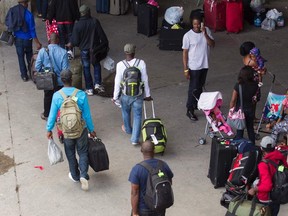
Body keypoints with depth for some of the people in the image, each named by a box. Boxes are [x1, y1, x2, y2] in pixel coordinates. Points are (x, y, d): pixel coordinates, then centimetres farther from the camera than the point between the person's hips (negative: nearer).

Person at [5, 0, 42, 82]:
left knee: (21, 57, 13)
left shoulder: (12, 11, -8)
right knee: (29, 57, 18)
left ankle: (24, 75, 17)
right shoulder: (28, 14, -19)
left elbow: (7, 23, 1)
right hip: (27, 39, -3)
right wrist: (37, 43, -10)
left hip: (17, 39, 3)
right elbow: (32, 30, -17)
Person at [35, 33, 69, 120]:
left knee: (47, 97, 23)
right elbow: (65, 69, -18)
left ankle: (46, 115, 39)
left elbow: (37, 66, -9)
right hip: (59, 80, -2)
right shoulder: (63, 52, -20)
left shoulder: (42, 51, -15)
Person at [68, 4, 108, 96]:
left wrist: (71, 44, 11)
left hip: (84, 50, -1)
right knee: (96, 65, 20)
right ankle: (97, 83, 7)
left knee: (86, 68, 11)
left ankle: (89, 88, 14)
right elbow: (102, 35, -8)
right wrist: (105, 44, 7)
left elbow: (75, 41, -11)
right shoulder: (95, 22, -13)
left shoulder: (77, 25, -15)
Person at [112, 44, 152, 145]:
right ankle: (135, 139, 10)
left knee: (126, 112, 27)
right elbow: (145, 80, -6)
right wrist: (147, 95, 6)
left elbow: (117, 82, -10)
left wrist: (115, 97, 1)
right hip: (138, 95, -1)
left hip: (125, 95, 1)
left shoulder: (120, 65, -15)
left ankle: (127, 129, 51)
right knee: (137, 116, 11)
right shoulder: (141, 63, -13)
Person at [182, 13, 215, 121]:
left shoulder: (206, 31, -2)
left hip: (204, 65, 5)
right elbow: (185, 53, -12)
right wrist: (186, 69, -13)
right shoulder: (188, 36, -15)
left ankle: (197, 104, 38)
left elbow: (212, 44, -10)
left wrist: (205, 34, -23)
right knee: (193, 88, 1)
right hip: (194, 67, -5)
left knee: (200, 86, 19)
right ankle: (190, 110, 12)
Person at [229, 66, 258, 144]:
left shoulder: (238, 85, -21)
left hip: (239, 110, -3)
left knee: (240, 130, 9)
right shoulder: (254, 85, -13)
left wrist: (231, 110, -2)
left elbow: (233, 100, -15)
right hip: (250, 110, 3)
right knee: (250, 128, 20)